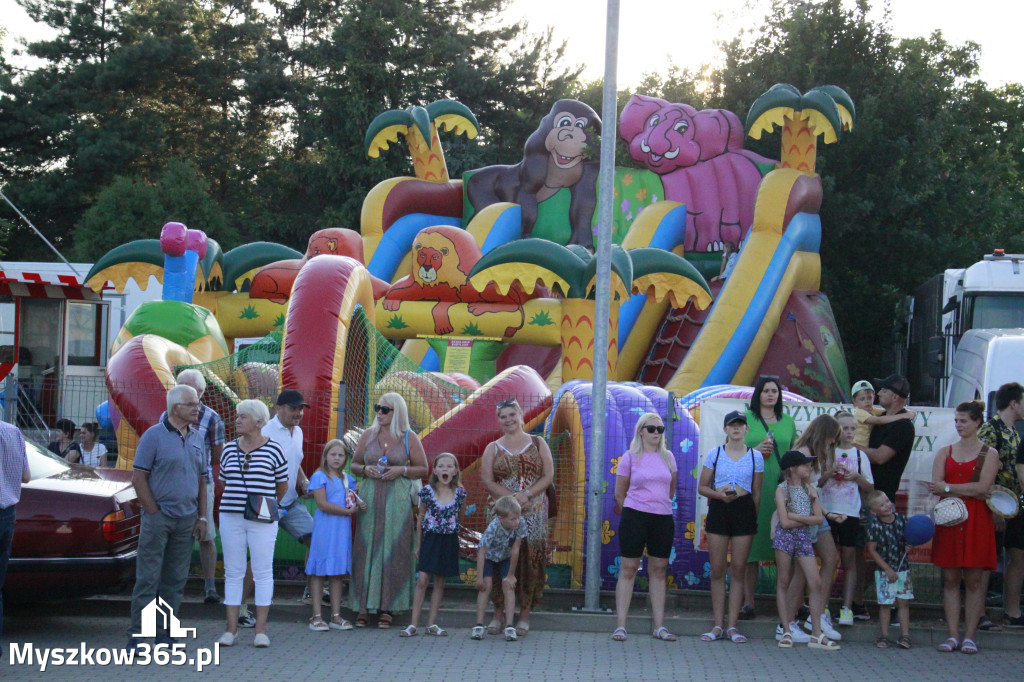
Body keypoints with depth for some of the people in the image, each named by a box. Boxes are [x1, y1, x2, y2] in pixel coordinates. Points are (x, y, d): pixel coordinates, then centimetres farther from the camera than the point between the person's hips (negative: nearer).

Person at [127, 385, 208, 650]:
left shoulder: (196, 439, 13)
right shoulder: (154, 435, -5)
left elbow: (202, 480, 17)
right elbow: (138, 477, -8)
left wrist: (202, 516, 9)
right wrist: (154, 513, -10)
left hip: (186, 520, 6)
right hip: (158, 516, -6)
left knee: (175, 579, 7)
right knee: (148, 578, -5)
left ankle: (164, 634, 14)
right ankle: (138, 636, -2)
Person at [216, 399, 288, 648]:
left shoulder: (273, 449, -2)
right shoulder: (229, 449, 8)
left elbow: (282, 486, 8)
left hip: (263, 522, -3)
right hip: (231, 517, 3)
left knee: (263, 572, -1)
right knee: (233, 572, 5)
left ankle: (261, 630, 4)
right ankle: (231, 628, 9)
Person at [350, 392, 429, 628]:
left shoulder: (409, 437, 3)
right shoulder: (368, 435, 10)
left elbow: (423, 469, 5)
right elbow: (354, 464, 16)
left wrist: (401, 470, -10)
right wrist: (365, 470, -5)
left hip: (397, 500, -2)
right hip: (369, 498, 2)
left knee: (393, 551, -2)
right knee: (366, 549, -1)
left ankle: (387, 608, 2)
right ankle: (363, 607, 2)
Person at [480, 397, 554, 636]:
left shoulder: (537, 444, 9)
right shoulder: (493, 449, 11)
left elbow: (548, 476, 2)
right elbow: (487, 481, 0)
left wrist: (527, 495, -13)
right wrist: (512, 498, -14)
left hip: (534, 514, 0)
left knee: (531, 560, -3)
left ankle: (525, 614, 5)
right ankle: (498, 613, 3)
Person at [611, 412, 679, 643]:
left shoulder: (668, 457, 9)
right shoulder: (630, 458, 0)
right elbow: (619, 494, 5)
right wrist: (632, 512, 9)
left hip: (663, 518, 3)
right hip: (635, 517, -3)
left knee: (659, 570, 6)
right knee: (628, 568, -3)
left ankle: (659, 626, 10)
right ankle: (620, 625, -1)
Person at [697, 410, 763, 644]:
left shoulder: (755, 456, 6)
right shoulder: (714, 454, 6)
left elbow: (757, 493, 10)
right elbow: (702, 486, 7)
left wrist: (753, 517, 4)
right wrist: (720, 495, -10)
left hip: (744, 510, 0)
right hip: (718, 510, 0)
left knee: (738, 569, 0)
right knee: (717, 570, 1)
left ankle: (732, 626, 6)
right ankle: (718, 626, 8)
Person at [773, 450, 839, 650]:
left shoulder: (809, 489, 11)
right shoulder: (782, 490, -3)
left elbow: (820, 519, 2)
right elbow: (785, 522, -11)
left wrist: (797, 517, -10)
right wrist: (808, 519, -5)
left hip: (804, 538, 4)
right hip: (785, 537, -4)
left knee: (816, 583, -5)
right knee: (783, 583, 1)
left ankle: (816, 634, -2)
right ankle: (787, 630, 7)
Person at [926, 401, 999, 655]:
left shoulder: (989, 453, 4)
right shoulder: (944, 452, 13)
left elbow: (982, 487, -9)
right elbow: (936, 487, 0)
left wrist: (948, 488, -8)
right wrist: (969, 491, -10)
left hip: (977, 520, -3)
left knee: (974, 579, -2)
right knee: (950, 579, 1)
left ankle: (970, 636, 2)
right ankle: (952, 635, 4)